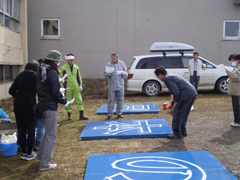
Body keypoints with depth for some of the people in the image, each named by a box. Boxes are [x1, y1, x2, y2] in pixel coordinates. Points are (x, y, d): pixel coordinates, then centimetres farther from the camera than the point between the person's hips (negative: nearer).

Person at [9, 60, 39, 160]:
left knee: (21, 129, 12)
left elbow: (11, 91, 9)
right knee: (31, 129, 6)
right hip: (29, 106, -5)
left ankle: (23, 152, 21)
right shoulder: (36, 76, -4)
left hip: (18, 106, 5)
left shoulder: (20, 76, 8)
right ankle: (29, 154, 11)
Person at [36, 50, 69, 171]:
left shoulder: (41, 72, 9)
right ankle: (45, 164, 9)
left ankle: (40, 155, 39)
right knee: (51, 136, 1)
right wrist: (64, 102, -4)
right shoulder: (52, 73, -17)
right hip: (50, 108, -9)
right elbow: (56, 93, -18)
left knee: (48, 132, 26)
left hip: (43, 106, 9)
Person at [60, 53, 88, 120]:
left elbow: (79, 77, 13)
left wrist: (80, 85, 9)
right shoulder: (63, 68, -7)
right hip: (68, 88, -3)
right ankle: (69, 114, 20)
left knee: (79, 100, 1)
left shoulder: (76, 67, 6)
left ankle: (81, 115, 5)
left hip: (76, 88, 3)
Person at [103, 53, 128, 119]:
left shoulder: (122, 63, 7)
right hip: (112, 86, -2)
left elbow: (126, 75, 9)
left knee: (120, 100, 7)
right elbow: (105, 75, 0)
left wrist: (123, 73, -14)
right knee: (111, 100, -2)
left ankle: (119, 113, 18)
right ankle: (109, 114, 6)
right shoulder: (108, 65, 2)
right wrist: (107, 74, -23)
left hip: (120, 86, 2)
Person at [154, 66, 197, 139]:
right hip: (193, 93, 10)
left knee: (177, 114, 0)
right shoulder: (172, 76, 25)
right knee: (184, 113, 20)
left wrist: (176, 102, -3)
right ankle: (183, 131, 30)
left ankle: (177, 134, 6)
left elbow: (176, 91, -16)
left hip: (186, 94, -10)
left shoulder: (167, 78, -6)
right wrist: (172, 103, 32)